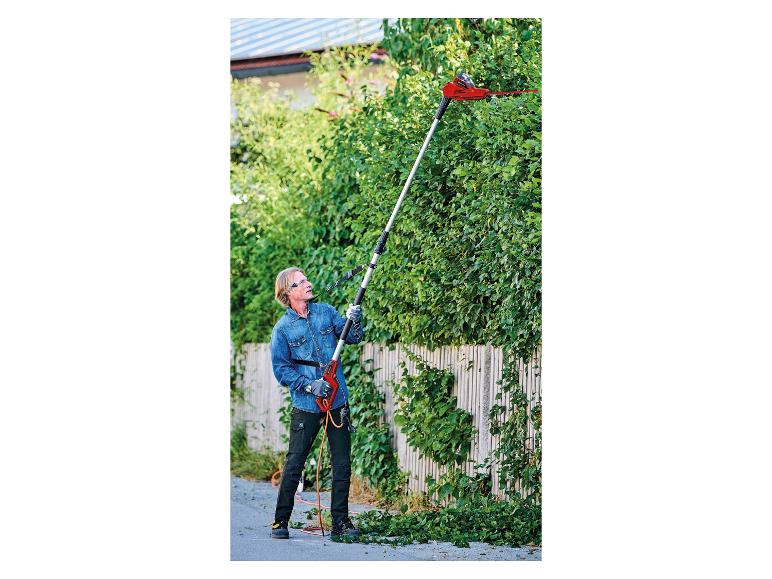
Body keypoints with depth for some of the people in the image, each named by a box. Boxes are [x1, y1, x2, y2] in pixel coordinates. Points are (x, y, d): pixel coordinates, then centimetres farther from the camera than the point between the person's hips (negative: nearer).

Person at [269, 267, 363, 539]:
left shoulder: (326, 312, 7)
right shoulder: (282, 329, -3)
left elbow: (352, 338, 7)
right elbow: (281, 370, -3)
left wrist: (354, 322, -14)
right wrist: (309, 386, -16)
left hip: (338, 402, 3)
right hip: (306, 406, -3)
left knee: (342, 465, 5)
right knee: (294, 465, -1)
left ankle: (340, 521, 13)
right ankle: (280, 521, 9)